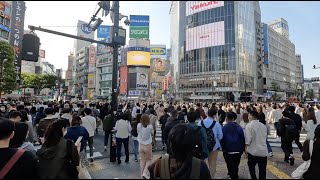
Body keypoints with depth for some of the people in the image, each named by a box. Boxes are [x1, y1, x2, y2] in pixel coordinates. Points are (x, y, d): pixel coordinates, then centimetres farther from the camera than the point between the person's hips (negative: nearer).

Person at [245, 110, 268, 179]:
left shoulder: (249, 125, -12)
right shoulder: (263, 126, 4)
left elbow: (248, 139, -15)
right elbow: (265, 136, 15)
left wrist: (246, 148, -5)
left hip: (253, 150, -4)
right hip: (263, 150, 4)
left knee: (251, 167, 13)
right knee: (262, 168, 11)